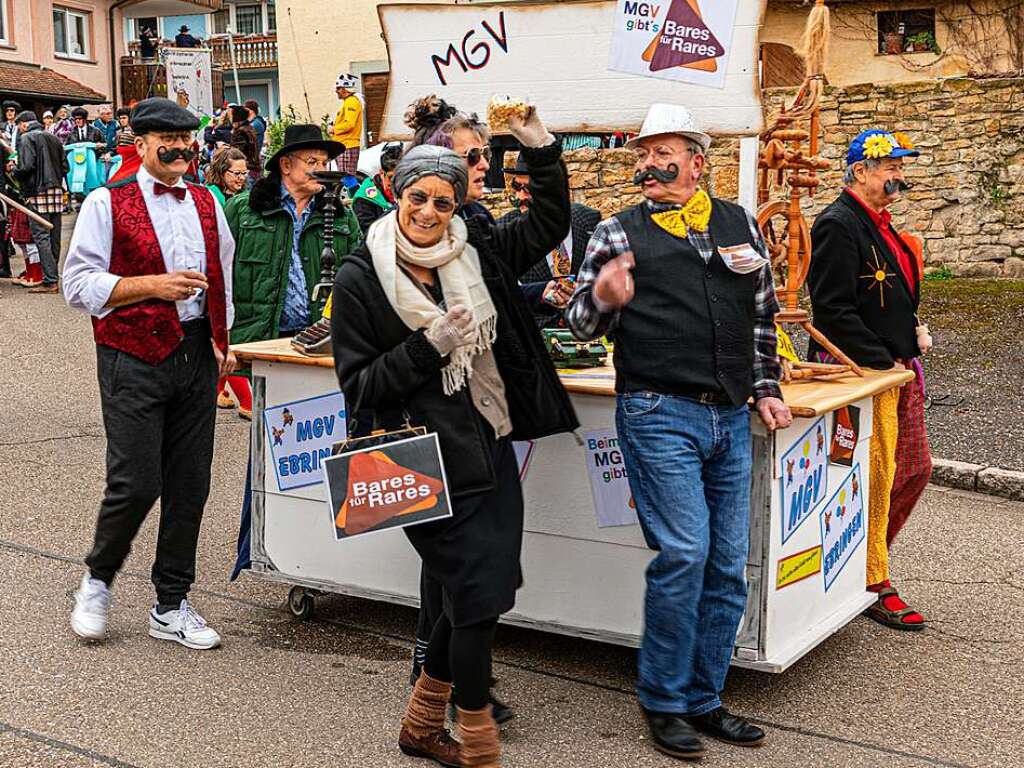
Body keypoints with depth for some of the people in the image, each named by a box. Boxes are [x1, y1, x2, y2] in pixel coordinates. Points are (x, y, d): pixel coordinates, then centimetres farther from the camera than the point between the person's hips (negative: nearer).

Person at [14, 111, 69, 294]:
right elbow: (65, 167, 15)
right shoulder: (53, 138, 18)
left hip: (38, 192, -7)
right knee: (54, 236, 9)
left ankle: (50, 281, -12)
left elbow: (26, 166, -14)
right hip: (57, 190, 7)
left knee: (41, 236, -7)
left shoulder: (26, 138, -4)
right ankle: (52, 276, 14)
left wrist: (14, 175, 3)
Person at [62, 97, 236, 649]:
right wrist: (153, 285, -19)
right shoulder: (107, 204, -3)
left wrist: (221, 339, 15)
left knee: (189, 485, 7)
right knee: (136, 484, -9)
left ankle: (171, 606, 19)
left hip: (196, 356, 5)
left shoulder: (207, 203, 13)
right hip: (133, 359, -5)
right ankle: (97, 579, 20)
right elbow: (78, 284, -9)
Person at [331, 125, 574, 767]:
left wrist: (541, 149, 1)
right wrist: (429, 345, -19)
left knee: (473, 597, 13)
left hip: (493, 453, 6)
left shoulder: (476, 252, 6)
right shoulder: (360, 279, -7)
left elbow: (551, 222, 14)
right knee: (480, 597, -3)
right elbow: (358, 384, -8)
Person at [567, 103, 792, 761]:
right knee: (683, 552, -12)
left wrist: (767, 387, 14)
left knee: (728, 564, 6)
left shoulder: (740, 224, 13)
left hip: (731, 418, 5)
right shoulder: (619, 232, 3)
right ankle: (664, 702, 4)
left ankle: (703, 699, 20)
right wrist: (603, 299, -20)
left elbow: (763, 314, 22)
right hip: (659, 415, -4)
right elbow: (582, 323, 1)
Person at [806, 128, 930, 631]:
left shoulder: (879, 225, 17)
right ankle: (873, 586, 7)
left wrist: (914, 331, 13)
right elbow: (834, 311, -22)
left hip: (898, 369, 10)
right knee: (876, 478, -4)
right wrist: (882, 362, -20)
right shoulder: (838, 225, -14)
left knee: (915, 468, 14)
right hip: (863, 374, -10)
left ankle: (863, 557, 27)